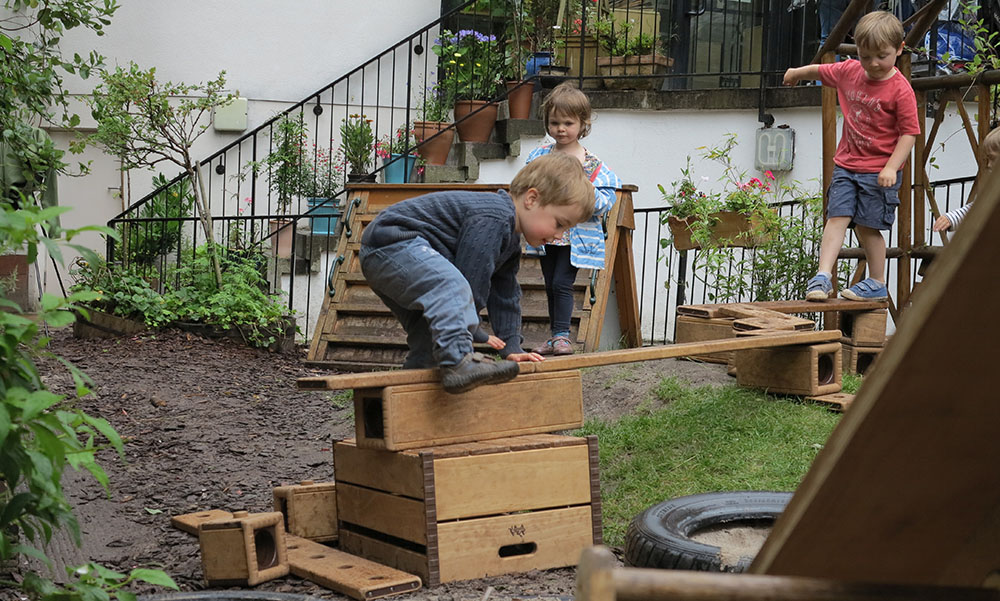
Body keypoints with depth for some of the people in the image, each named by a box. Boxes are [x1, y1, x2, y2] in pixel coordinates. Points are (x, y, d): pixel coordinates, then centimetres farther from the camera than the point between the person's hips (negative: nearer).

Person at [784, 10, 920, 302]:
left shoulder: (900, 89, -14)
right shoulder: (849, 71, 4)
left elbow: (909, 132, -14)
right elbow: (819, 70, 25)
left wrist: (891, 167, -22)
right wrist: (796, 73, 40)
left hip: (879, 171, -5)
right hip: (846, 165, 5)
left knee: (867, 226, -2)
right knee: (837, 217, -5)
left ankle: (877, 284, 12)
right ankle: (823, 276, -9)